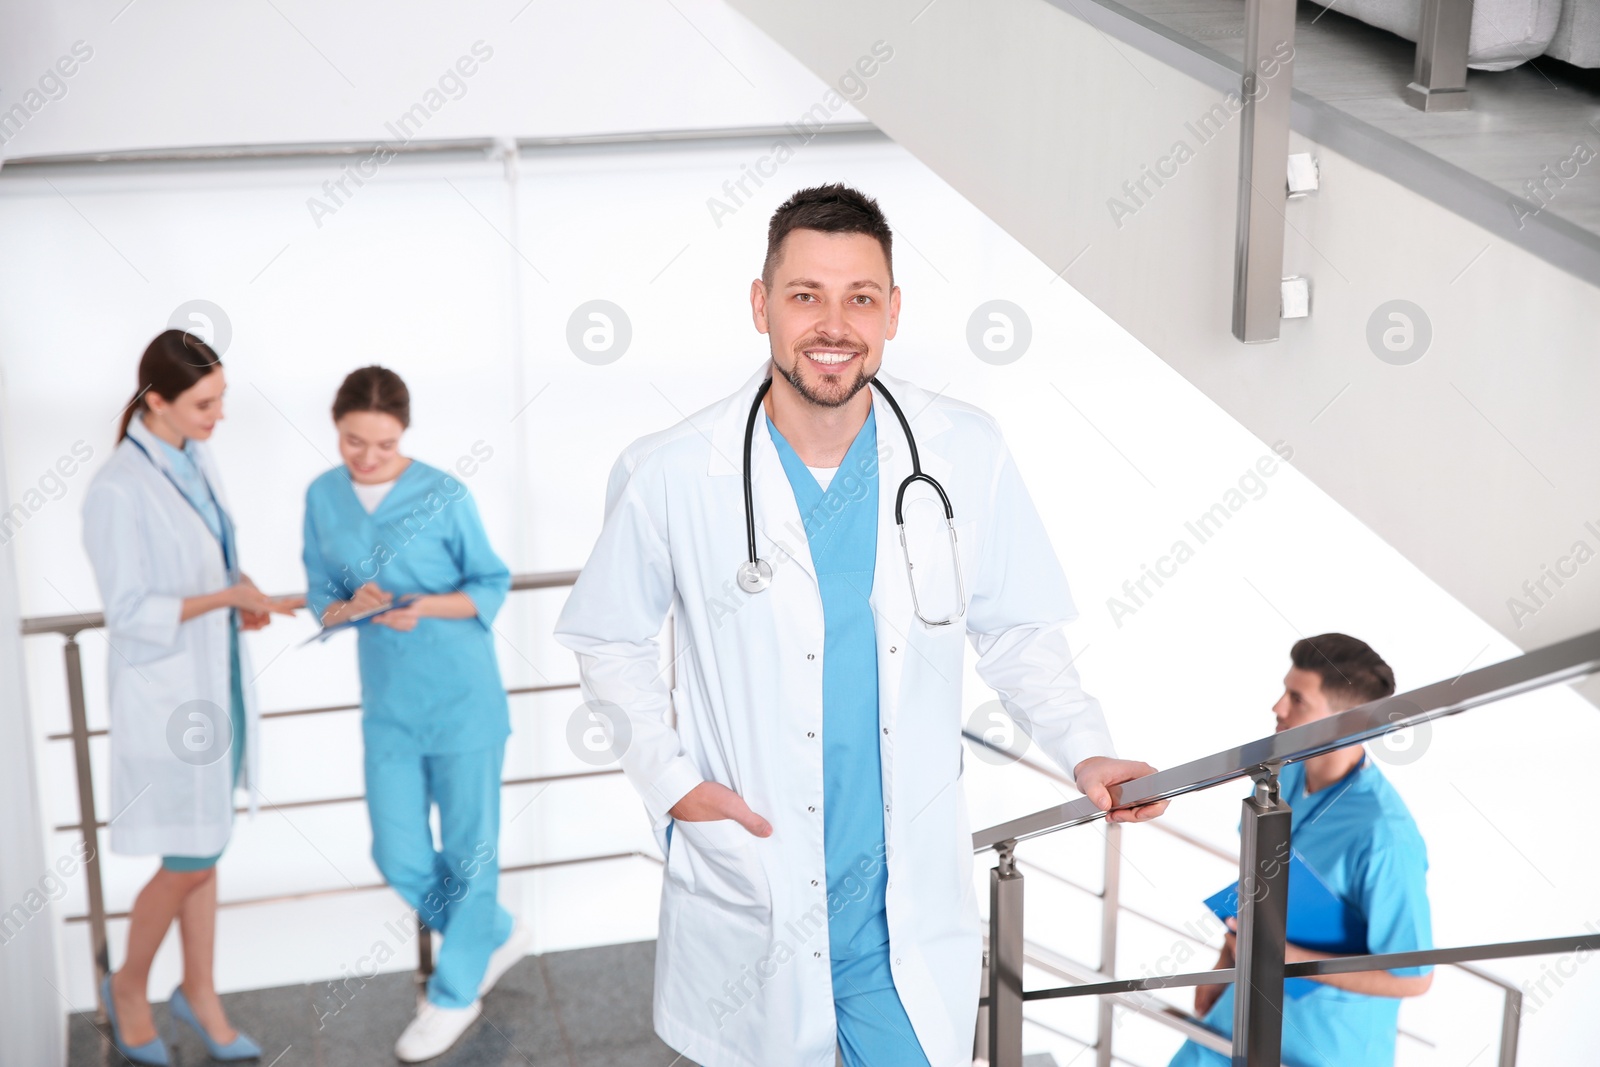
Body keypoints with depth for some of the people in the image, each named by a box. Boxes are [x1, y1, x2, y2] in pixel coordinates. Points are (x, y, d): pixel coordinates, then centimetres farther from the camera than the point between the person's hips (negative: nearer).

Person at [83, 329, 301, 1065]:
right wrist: (229, 597, -25)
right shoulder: (117, 491, -21)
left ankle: (199, 992, 32)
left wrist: (245, 590, -7)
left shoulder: (194, 459, 2)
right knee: (190, 861, 0)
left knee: (204, 847, 16)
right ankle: (129, 986, 24)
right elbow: (129, 611, -19)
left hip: (216, 681, 7)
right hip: (164, 694, -7)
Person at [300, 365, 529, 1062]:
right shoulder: (323, 498, 0)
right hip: (388, 703, 4)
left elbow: (492, 587, -4)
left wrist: (426, 607, -22)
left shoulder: (444, 495, -12)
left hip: (464, 699, -4)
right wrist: (352, 608, -17)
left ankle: (455, 993, 25)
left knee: (468, 849, 7)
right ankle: (498, 936, 32)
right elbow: (321, 599, 6)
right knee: (400, 859, 7)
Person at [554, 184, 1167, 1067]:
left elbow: (1015, 629, 7)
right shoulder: (670, 475, -11)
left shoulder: (965, 455, -6)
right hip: (746, 912, -1)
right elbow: (611, 640, 4)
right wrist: (668, 779, -6)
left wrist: (1083, 749, -6)